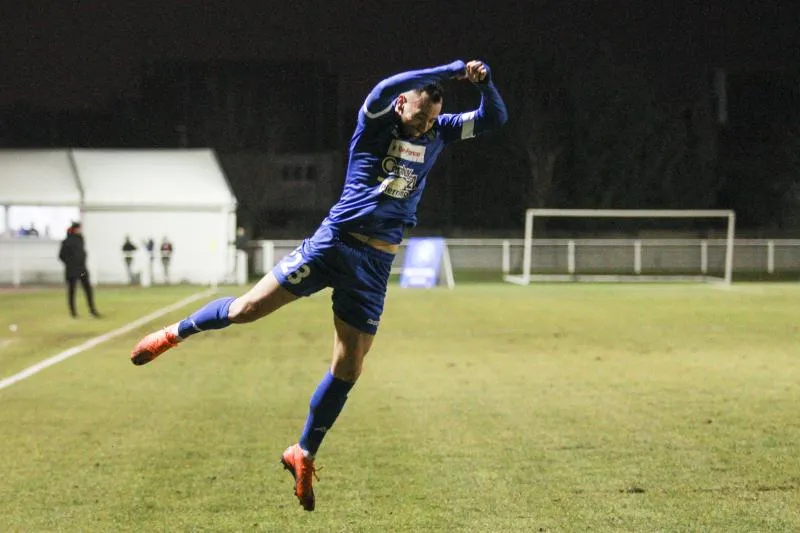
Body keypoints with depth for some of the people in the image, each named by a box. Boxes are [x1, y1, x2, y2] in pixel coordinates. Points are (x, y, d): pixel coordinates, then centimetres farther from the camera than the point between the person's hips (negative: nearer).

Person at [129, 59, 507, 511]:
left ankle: (304, 455, 19)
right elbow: (383, 91, -30)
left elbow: (494, 119, 7)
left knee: (348, 370, 3)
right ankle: (175, 334, 25)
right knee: (245, 310, -5)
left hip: (376, 265, 4)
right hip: (334, 242, -4)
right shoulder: (374, 126, -8)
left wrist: (485, 82, -13)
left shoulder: (437, 133, 6)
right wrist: (452, 71, -31)